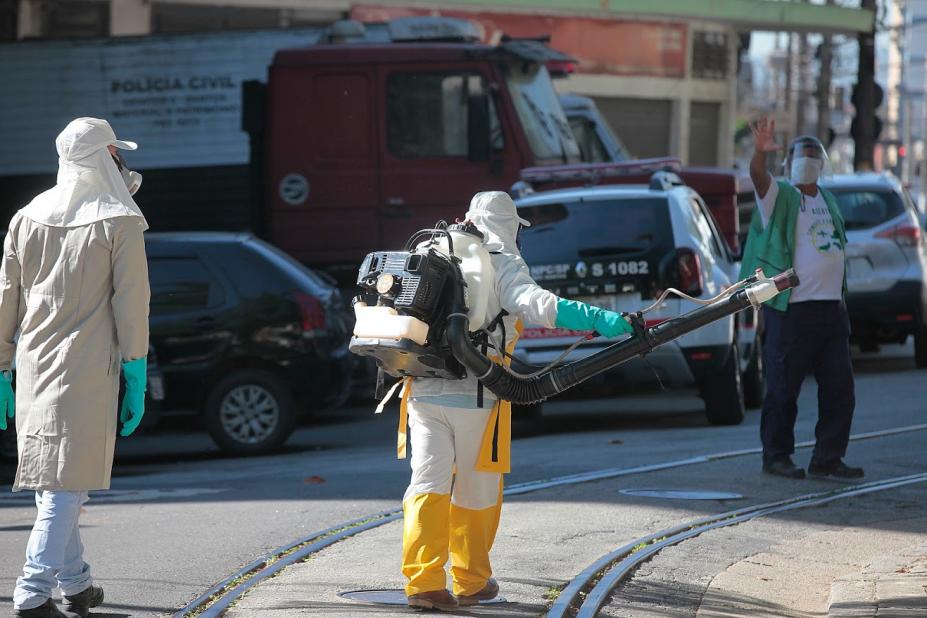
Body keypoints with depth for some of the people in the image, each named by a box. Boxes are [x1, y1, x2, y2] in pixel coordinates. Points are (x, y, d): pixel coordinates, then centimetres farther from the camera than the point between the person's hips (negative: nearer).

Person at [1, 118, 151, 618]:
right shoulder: (119, 222, -5)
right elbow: (130, 305, -8)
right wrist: (136, 378, -4)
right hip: (87, 370, -5)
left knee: (51, 479, 15)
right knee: (67, 482, -6)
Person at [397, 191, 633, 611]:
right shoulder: (503, 263, -3)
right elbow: (533, 303, -21)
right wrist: (597, 319, -28)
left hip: (423, 391, 4)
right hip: (475, 396, -4)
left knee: (428, 485, 3)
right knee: (476, 492, 11)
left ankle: (423, 581, -8)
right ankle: (470, 583, 22)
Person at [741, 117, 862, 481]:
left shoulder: (828, 200, 19)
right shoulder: (781, 196, -2)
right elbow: (759, 178, -24)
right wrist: (761, 153, -44)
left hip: (832, 309, 7)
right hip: (791, 311, -7)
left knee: (840, 388, 5)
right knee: (783, 389, -2)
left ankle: (827, 459, 12)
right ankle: (776, 457, 8)